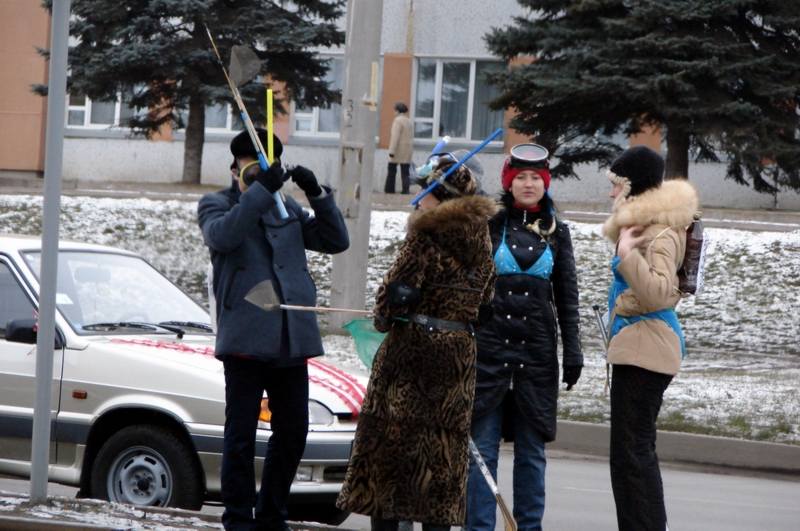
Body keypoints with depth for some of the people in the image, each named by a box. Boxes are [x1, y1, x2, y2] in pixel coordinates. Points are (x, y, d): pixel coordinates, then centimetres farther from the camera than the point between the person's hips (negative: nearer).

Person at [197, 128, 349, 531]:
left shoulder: (288, 208, 19)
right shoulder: (217, 204, 5)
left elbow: (336, 241, 10)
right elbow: (221, 235, -18)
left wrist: (317, 194, -3)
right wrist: (260, 190, -23)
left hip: (291, 340, 5)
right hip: (245, 337, -5)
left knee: (292, 434, 9)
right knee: (241, 436, -1)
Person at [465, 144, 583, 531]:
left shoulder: (555, 231, 9)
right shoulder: (488, 223, 3)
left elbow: (567, 296, 11)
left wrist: (572, 351, 5)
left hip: (537, 352, 2)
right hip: (488, 346, -2)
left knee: (532, 450, 5)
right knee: (482, 445, -2)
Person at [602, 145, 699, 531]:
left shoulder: (661, 234, -15)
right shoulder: (644, 224, 17)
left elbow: (659, 293, -29)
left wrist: (628, 253, -26)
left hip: (645, 350, -11)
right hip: (638, 347, 11)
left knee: (631, 449, -12)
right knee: (636, 448, 16)